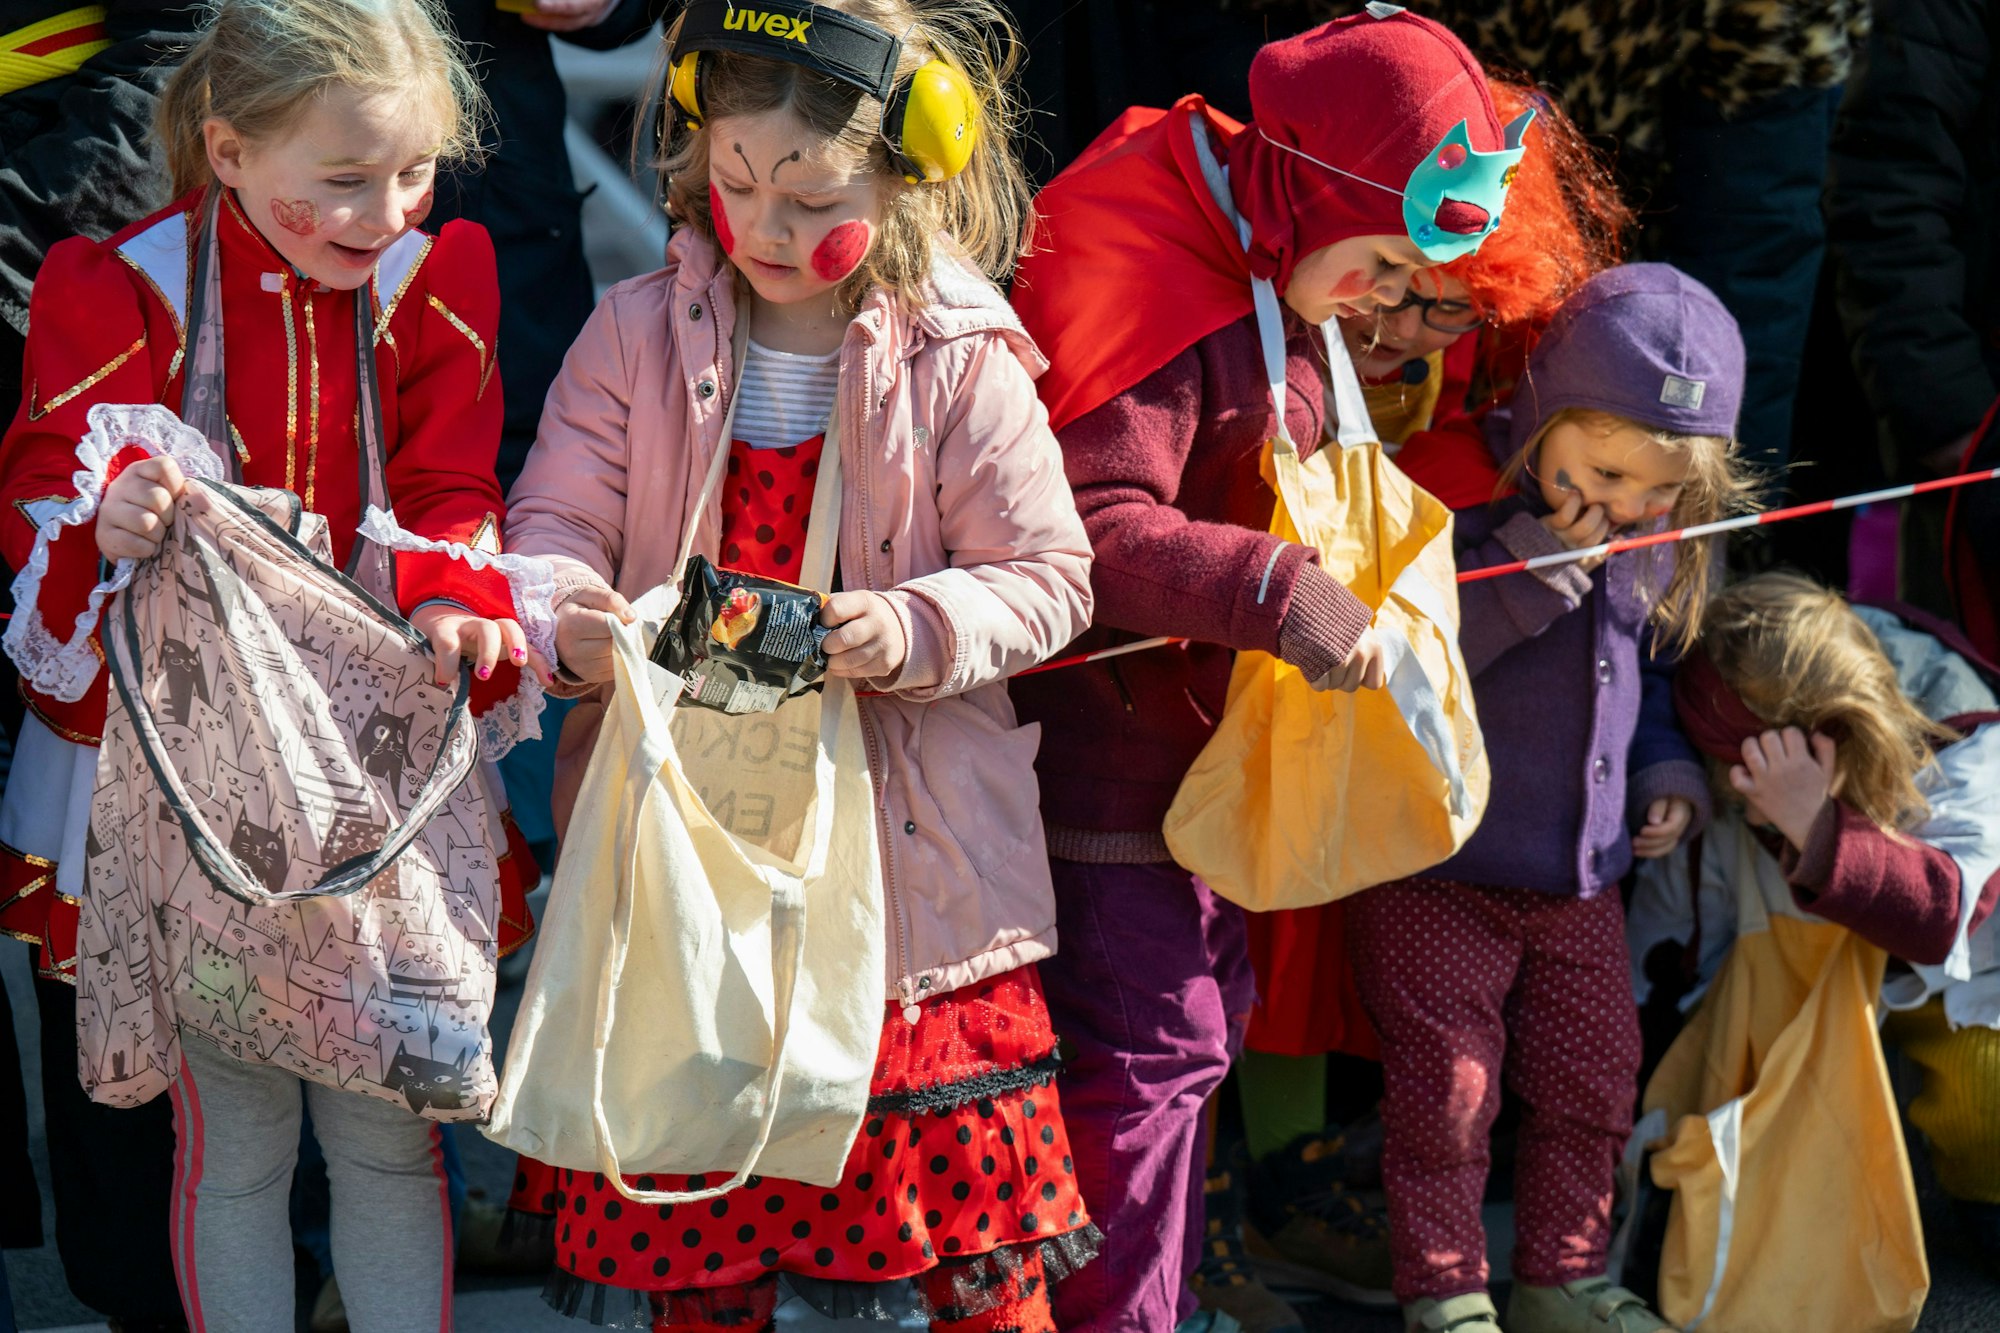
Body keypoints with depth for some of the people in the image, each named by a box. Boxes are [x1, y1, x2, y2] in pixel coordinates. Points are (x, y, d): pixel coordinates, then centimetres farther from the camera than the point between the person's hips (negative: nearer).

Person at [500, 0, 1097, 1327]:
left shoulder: (964, 360, -5)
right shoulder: (639, 333, 1)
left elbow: (1046, 575, -3)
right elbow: (553, 522, 2)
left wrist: (912, 629, -21)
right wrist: (568, 619, -20)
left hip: (901, 853, -1)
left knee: (976, 1222, 5)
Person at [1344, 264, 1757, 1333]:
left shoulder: (1670, 538, 1)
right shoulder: (1458, 502, -18)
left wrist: (1667, 772, 4)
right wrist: (1533, 568, -31)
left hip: (1584, 876, 6)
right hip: (1434, 871, -6)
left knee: (1592, 1084, 13)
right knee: (1446, 1086, 0)